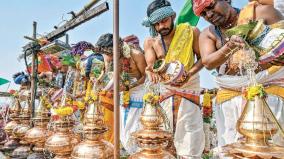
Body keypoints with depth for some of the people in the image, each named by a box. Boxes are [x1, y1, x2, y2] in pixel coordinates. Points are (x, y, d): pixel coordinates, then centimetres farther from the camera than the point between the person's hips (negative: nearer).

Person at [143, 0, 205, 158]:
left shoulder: (191, 32, -9)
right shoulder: (150, 42, -3)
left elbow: (202, 58, -6)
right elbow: (150, 65, -14)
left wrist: (189, 74, -24)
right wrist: (152, 71, -38)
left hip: (188, 86, -2)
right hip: (165, 88, 3)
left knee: (189, 127, -4)